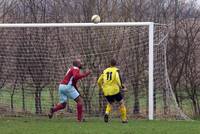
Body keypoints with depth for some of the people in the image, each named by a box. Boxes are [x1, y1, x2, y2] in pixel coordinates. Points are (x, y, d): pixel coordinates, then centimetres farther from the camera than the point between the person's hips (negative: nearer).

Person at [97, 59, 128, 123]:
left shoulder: (105, 71, 12)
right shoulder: (116, 70, 0)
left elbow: (99, 81, 16)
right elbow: (117, 78, -18)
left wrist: (101, 88, 33)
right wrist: (120, 86, -3)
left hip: (106, 91, 4)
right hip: (114, 90, -4)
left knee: (110, 103, 25)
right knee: (121, 103, 13)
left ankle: (107, 113, -5)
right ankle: (124, 119, 10)